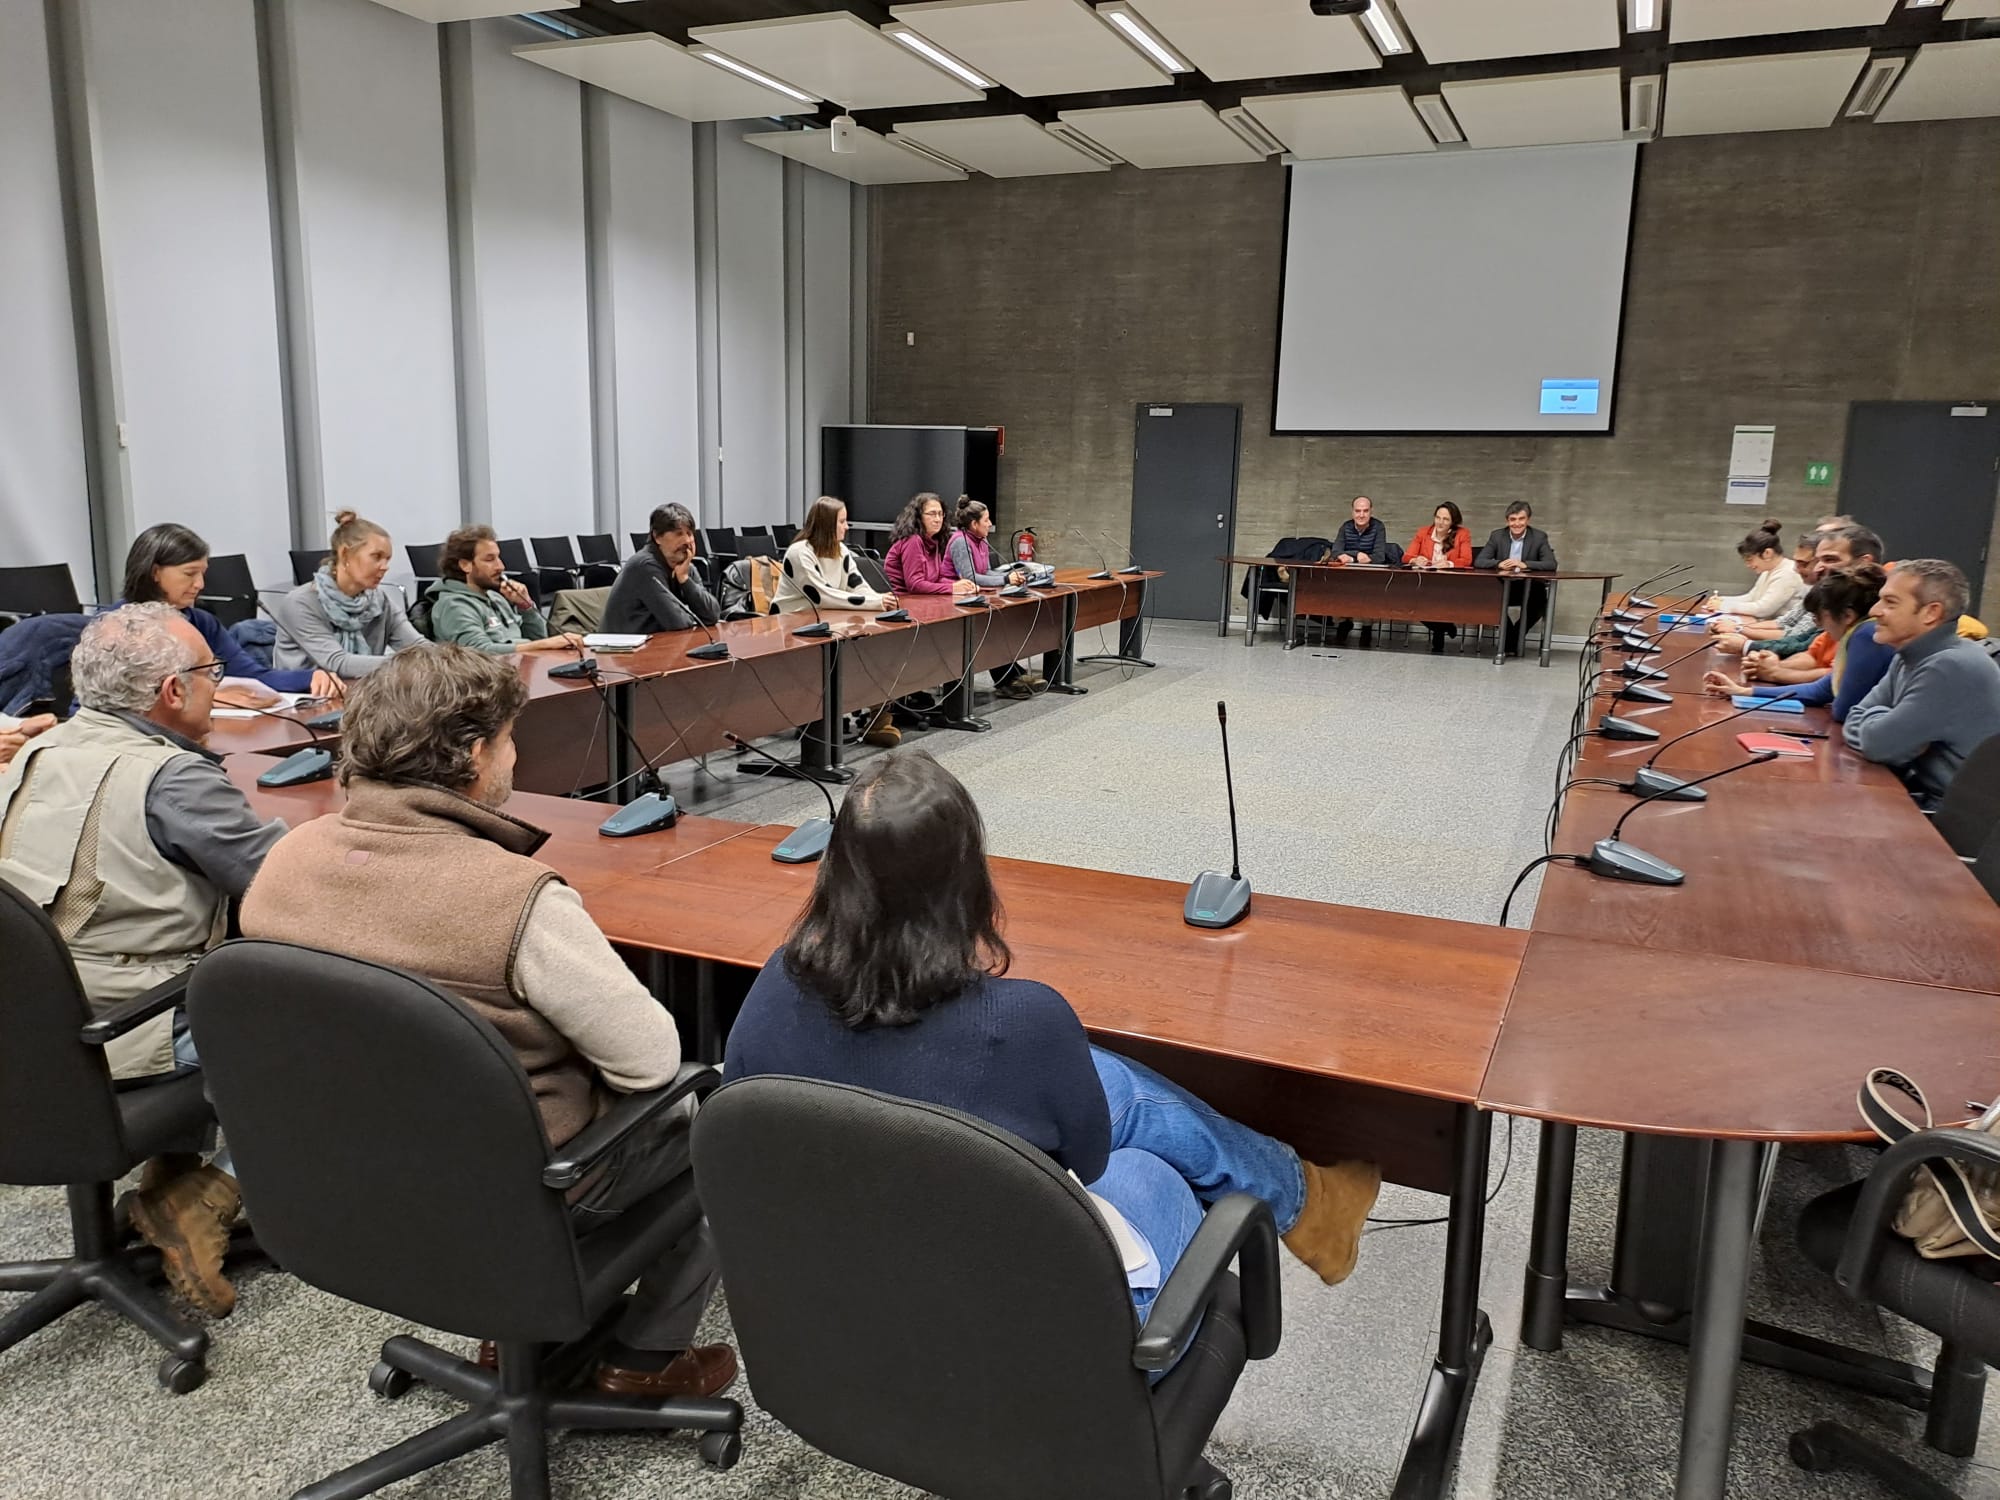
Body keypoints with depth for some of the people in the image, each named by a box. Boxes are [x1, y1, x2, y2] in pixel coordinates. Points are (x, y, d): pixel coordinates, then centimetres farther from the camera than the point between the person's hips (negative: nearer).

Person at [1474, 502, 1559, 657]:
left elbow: (1551, 564, -13)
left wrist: (1524, 565, -28)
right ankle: (1514, 638, -6)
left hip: (1530, 588, -1)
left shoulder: (1539, 537, -2)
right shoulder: (1497, 536, 3)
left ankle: (1512, 638, -3)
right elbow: (1478, 562, -5)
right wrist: (1499, 564, -25)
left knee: (1539, 605, -30)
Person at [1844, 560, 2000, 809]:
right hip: (1921, 793, 7)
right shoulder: (1910, 657, 7)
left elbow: (1879, 743, -22)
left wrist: (1877, 719, -1)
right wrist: (1880, 723, -14)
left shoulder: (1954, 667, -22)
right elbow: (1855, 722, 6)